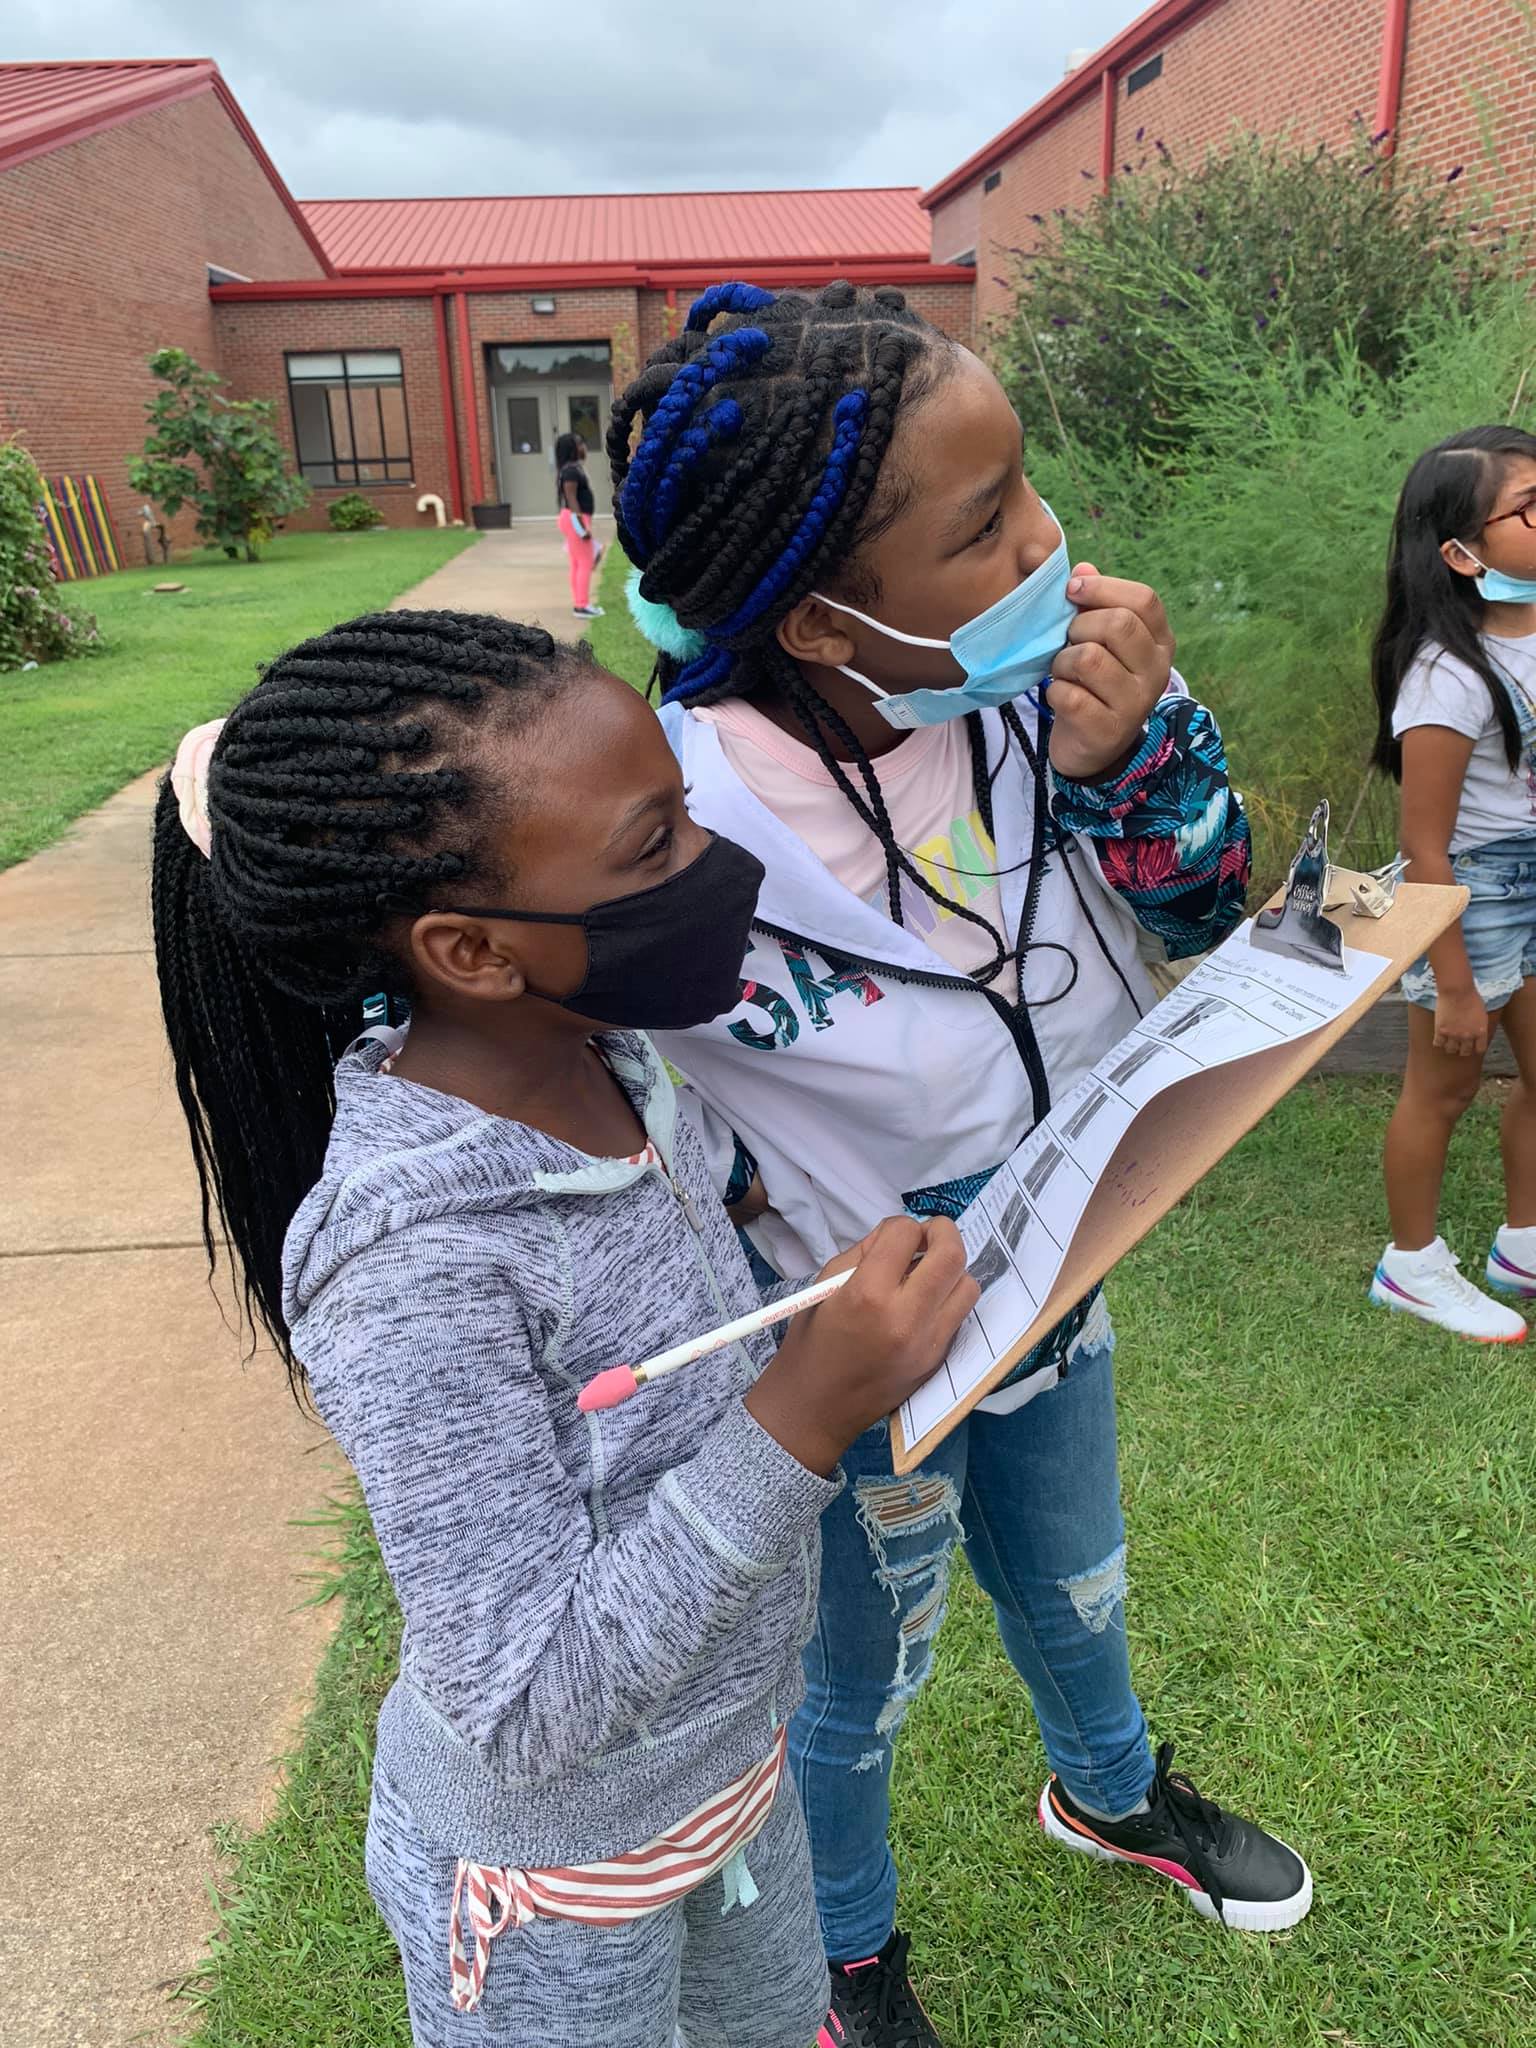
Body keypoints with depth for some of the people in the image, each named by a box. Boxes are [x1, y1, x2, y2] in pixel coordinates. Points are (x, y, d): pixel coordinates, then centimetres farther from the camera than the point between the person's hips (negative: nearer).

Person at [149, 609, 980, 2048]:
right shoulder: (413, 1259, -36)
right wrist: (802, 1419, -39)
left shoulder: (605, 1063, -13)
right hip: (559, 1887, -6)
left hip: (734, 1763, 7)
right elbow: (525, 1707, -32)